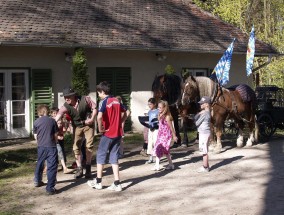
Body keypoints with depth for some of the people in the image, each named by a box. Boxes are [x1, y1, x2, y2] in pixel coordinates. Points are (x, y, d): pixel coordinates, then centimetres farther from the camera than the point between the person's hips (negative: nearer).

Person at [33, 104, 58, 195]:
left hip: (41, 147, 3)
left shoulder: (36, 122, 3)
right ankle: (50, 188, -7)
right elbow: (56, 135, 4)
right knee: (52, 167, -2)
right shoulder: (52, 121, -1)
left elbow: (35, 136, 9)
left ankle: (37, 181, 41)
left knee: (39, 164, 24)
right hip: (51, 146, -3)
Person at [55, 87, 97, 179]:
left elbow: (94, 108, -10)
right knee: (76, 147, -1)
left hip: (88, 124, -2)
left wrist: (92, 118, -21)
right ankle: (79, 168, 10)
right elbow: (59, 114, -38)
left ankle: (88, 168, 9)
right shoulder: (66, 106, -22)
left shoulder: (85, 99, -23)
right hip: (77, 126, 2)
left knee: (89, 145, -5)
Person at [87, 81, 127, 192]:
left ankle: (98, 181, 17)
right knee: (114, 158, 10)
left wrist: (100, 128, -14)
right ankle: (117, 183, 5)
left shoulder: (104, 102, -12)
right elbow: (125, 115, 17)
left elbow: (99, 117, -28)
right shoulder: (116, 101, 9)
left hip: (108, 133, -6)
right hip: (117, 133, 6)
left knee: (101, 156, 9)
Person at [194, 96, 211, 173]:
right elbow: (195, 118, 13)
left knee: (204, 151, -4)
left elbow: (197, 123, -15)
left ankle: (205, 167, 1)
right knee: (204, 150, 17)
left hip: (204, 133, -10)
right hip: (203, 133, 10)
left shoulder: (205, 113, -19)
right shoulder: (204, 112, 12)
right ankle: (206, 166, 25)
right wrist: (199, 113, -3)